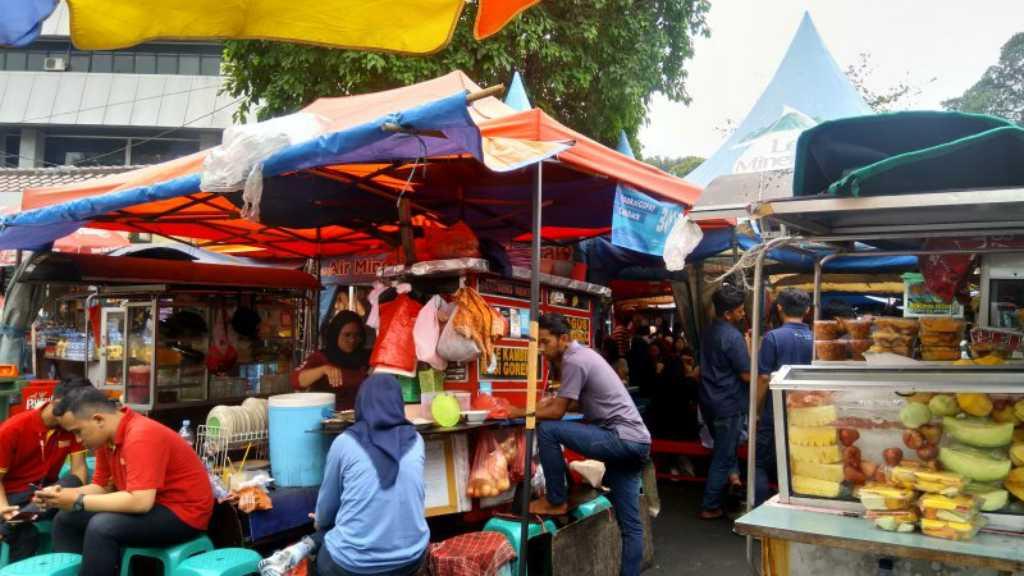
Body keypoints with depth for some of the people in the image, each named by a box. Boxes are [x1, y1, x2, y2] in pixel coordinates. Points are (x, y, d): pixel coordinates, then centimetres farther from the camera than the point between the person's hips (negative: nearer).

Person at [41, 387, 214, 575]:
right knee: (66, 519, 9)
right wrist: (61, 493, -6)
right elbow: (101, 487, 10)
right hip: (148, 506, 10)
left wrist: (79, 502, -24)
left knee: (101, 526, -29)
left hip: (183, 513, -10)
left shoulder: (142, 435, -26)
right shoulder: (107, 437, 2)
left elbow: (140, 501, -33)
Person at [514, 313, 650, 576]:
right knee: (630, 525, 12)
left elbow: (556, 413, -13)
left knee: (547, 430, -15)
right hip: (636, 442, 10)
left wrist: (517, 412, -3)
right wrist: (557, 399, 14)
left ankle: (556, 502, -2)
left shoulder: (574, 361, -13)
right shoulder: (581, 354, 16)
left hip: (622, 438, -10)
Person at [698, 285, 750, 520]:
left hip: (708, 400, 8)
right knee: (722, 456, 4)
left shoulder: (708, 332, 7)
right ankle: (710, 507, 11)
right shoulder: (733, 336, -20)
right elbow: (747, 375, -18)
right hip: (728, 404, -8)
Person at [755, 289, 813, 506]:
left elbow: (764, 378, -12)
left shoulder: (774, 337, -12)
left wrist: (756, 408, -1)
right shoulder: (814, 339, 1)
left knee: (762, 464, 7)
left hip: (775, 414, -4)